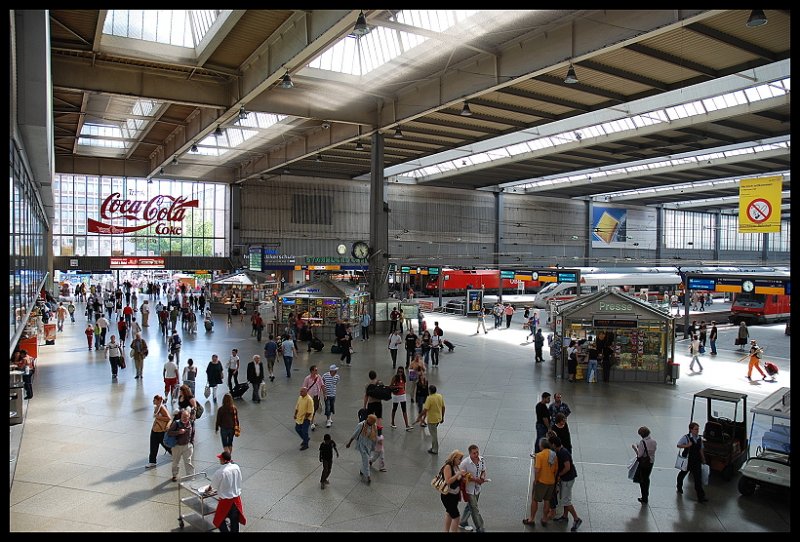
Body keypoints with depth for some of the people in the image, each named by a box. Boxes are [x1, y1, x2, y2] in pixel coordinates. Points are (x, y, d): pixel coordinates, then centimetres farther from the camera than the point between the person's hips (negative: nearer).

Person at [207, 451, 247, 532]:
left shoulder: (220, 472, -22)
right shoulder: (236, 467, -9)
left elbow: (213, 485, -4)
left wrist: (208, 489, 18)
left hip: (225, 500, -5)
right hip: (236, 498, 5)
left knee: (220, 521, 16)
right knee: (235, 520, 19)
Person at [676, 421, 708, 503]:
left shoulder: (699, 439, 1)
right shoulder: (686, 437, -12)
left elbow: (701, 450, 12)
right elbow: (678, 445, -8)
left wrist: (703, 459, 12)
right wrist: (687, 445, -22)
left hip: (697, 461, 3)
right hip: (687, 460, -3)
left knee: (698, 478, -4)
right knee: (683, 473, 18)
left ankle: (701, 496, -2)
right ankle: (679, 488, 44)